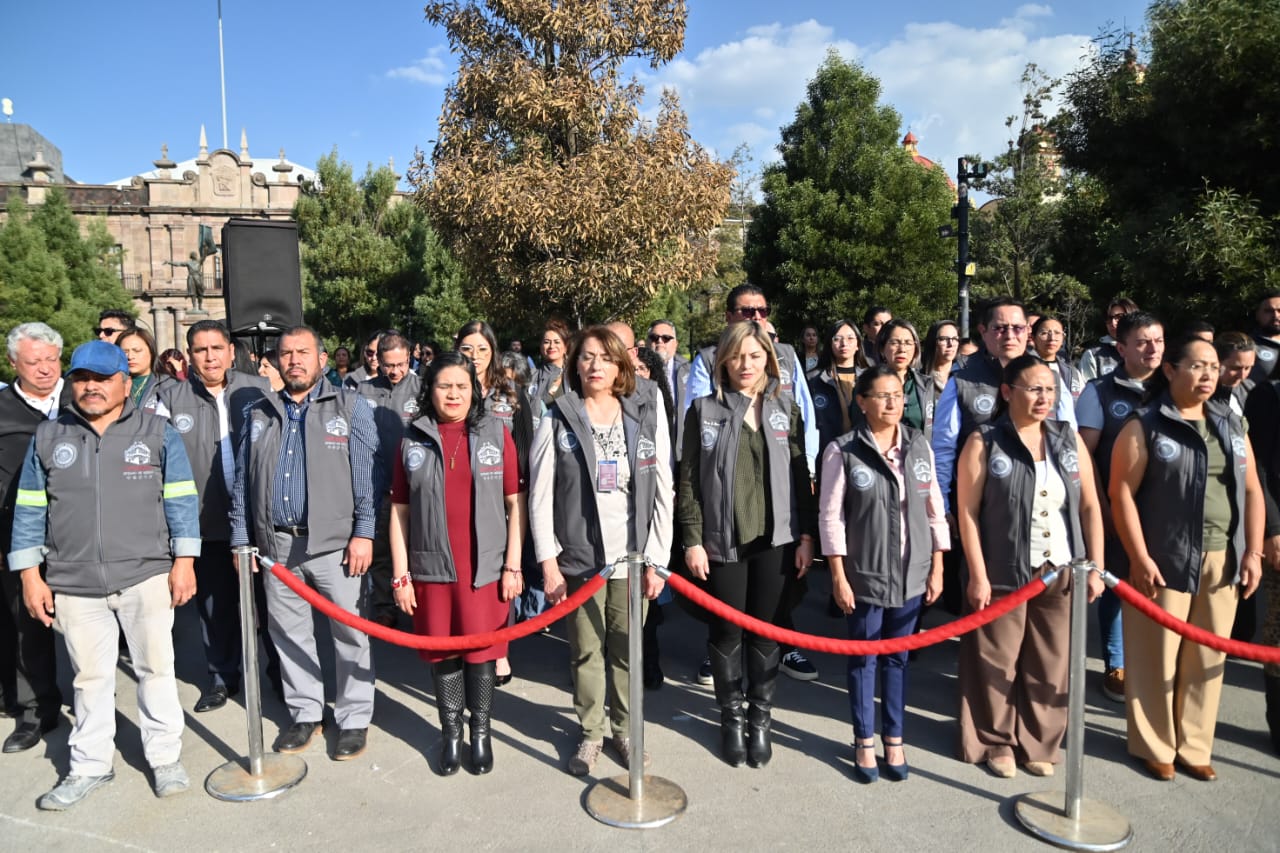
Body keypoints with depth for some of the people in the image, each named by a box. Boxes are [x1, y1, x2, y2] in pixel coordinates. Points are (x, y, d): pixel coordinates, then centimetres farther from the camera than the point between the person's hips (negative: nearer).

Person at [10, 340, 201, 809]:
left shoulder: (158, 433, 0)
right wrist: (30, 575, 4)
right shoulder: (48, 437, 6)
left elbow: (181, 501, -1)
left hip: (146, 576, -2)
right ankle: (90, 766, 29)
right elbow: (30, 510, 8)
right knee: (90, 677, 13)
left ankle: (165, 757, 23)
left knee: (155, 668, 7)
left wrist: (184, 561, -6)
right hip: (75, 584, 2)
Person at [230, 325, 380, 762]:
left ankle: (354, 718, 16)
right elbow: (242, 481, 14)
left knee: (350, 633, 2)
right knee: (288, 632, 13)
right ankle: (305, 713, 28)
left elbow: (367, 475, -6)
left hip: (335, 542, -4)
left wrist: (364, 533, -12)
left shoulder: (350, 407, 0)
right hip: (277, 544, 4)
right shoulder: (258, 414, 12)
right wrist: (240, 538, 9)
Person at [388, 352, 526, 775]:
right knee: (442, 653, 11)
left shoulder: (496, 433, 1)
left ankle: (480, 732, 26)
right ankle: (451, 732, 29)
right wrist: (400, 574, 1)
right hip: (431, 567, 1)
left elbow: (515, 504, 0)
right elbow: (400, 510, 4)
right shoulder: (413, 440, 4)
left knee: (480, 651, 6)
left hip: (485, 567, -1)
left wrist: (513, 565, -3)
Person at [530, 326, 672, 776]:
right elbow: (540, 498, -2)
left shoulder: (647, 416, 3)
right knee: (586, 651, 9)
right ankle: (590, 732, 27)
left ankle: (623, 729, 29)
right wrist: (548, 562, -6)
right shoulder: (557, 421, -1)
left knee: (627, 650, 9)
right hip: (579, 557, -1)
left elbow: (663, 493, 2)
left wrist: (656, 559, -2)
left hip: (632, 557, 1)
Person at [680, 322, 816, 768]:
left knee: (765, 631, 9)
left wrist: (806, 535, 2)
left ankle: (760, 719, 25)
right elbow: (689, 480, -2)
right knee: (726, 631, 8)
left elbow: (800, 475, 6)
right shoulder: (704, 410, -1)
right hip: (722, 540, -1)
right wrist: (692, 540, -7)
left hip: (774, 539, 1)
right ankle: (731, 717, 26)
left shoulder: (786, 408, 5)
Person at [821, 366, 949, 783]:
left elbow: (935, 510, 6)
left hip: (912, 575, 3)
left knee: (898, 658, 13)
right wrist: (839, 577, -10)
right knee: (863, 658, 9)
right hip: (865, 574, -3)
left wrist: (937, 568, 5)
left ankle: (894, 739, 28)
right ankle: (865, 742, 24)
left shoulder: (919, 446, 3)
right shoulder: (843, 451, -9)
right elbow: (831, 517, -9)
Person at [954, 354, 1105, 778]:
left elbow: (1090, 507, 8)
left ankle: (1039, 744, 27)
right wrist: (978, 575, -11)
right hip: (1005, 573, -3)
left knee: (1051, 665, 10)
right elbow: (967, 512, -8)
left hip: (1061, 572, 4)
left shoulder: (1069, 439, 7)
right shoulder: (984, 442, -5)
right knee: (998, 663, 5)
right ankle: (997, 743, 23)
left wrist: (1096, 566, 3)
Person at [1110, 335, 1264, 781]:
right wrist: (1140, 559, -14)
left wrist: (1252, 551, 4)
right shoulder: (1144, 428, -5)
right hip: (1164, 562, -5)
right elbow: (1122, 494, -9)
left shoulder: (1231, 425, 12)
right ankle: (1154, 746, 19)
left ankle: (1194, 746, 26)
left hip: (1222, 563, 5)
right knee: (1158, 659, 4)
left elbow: (1252, 491, 13)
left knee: (1207, 659, 12)